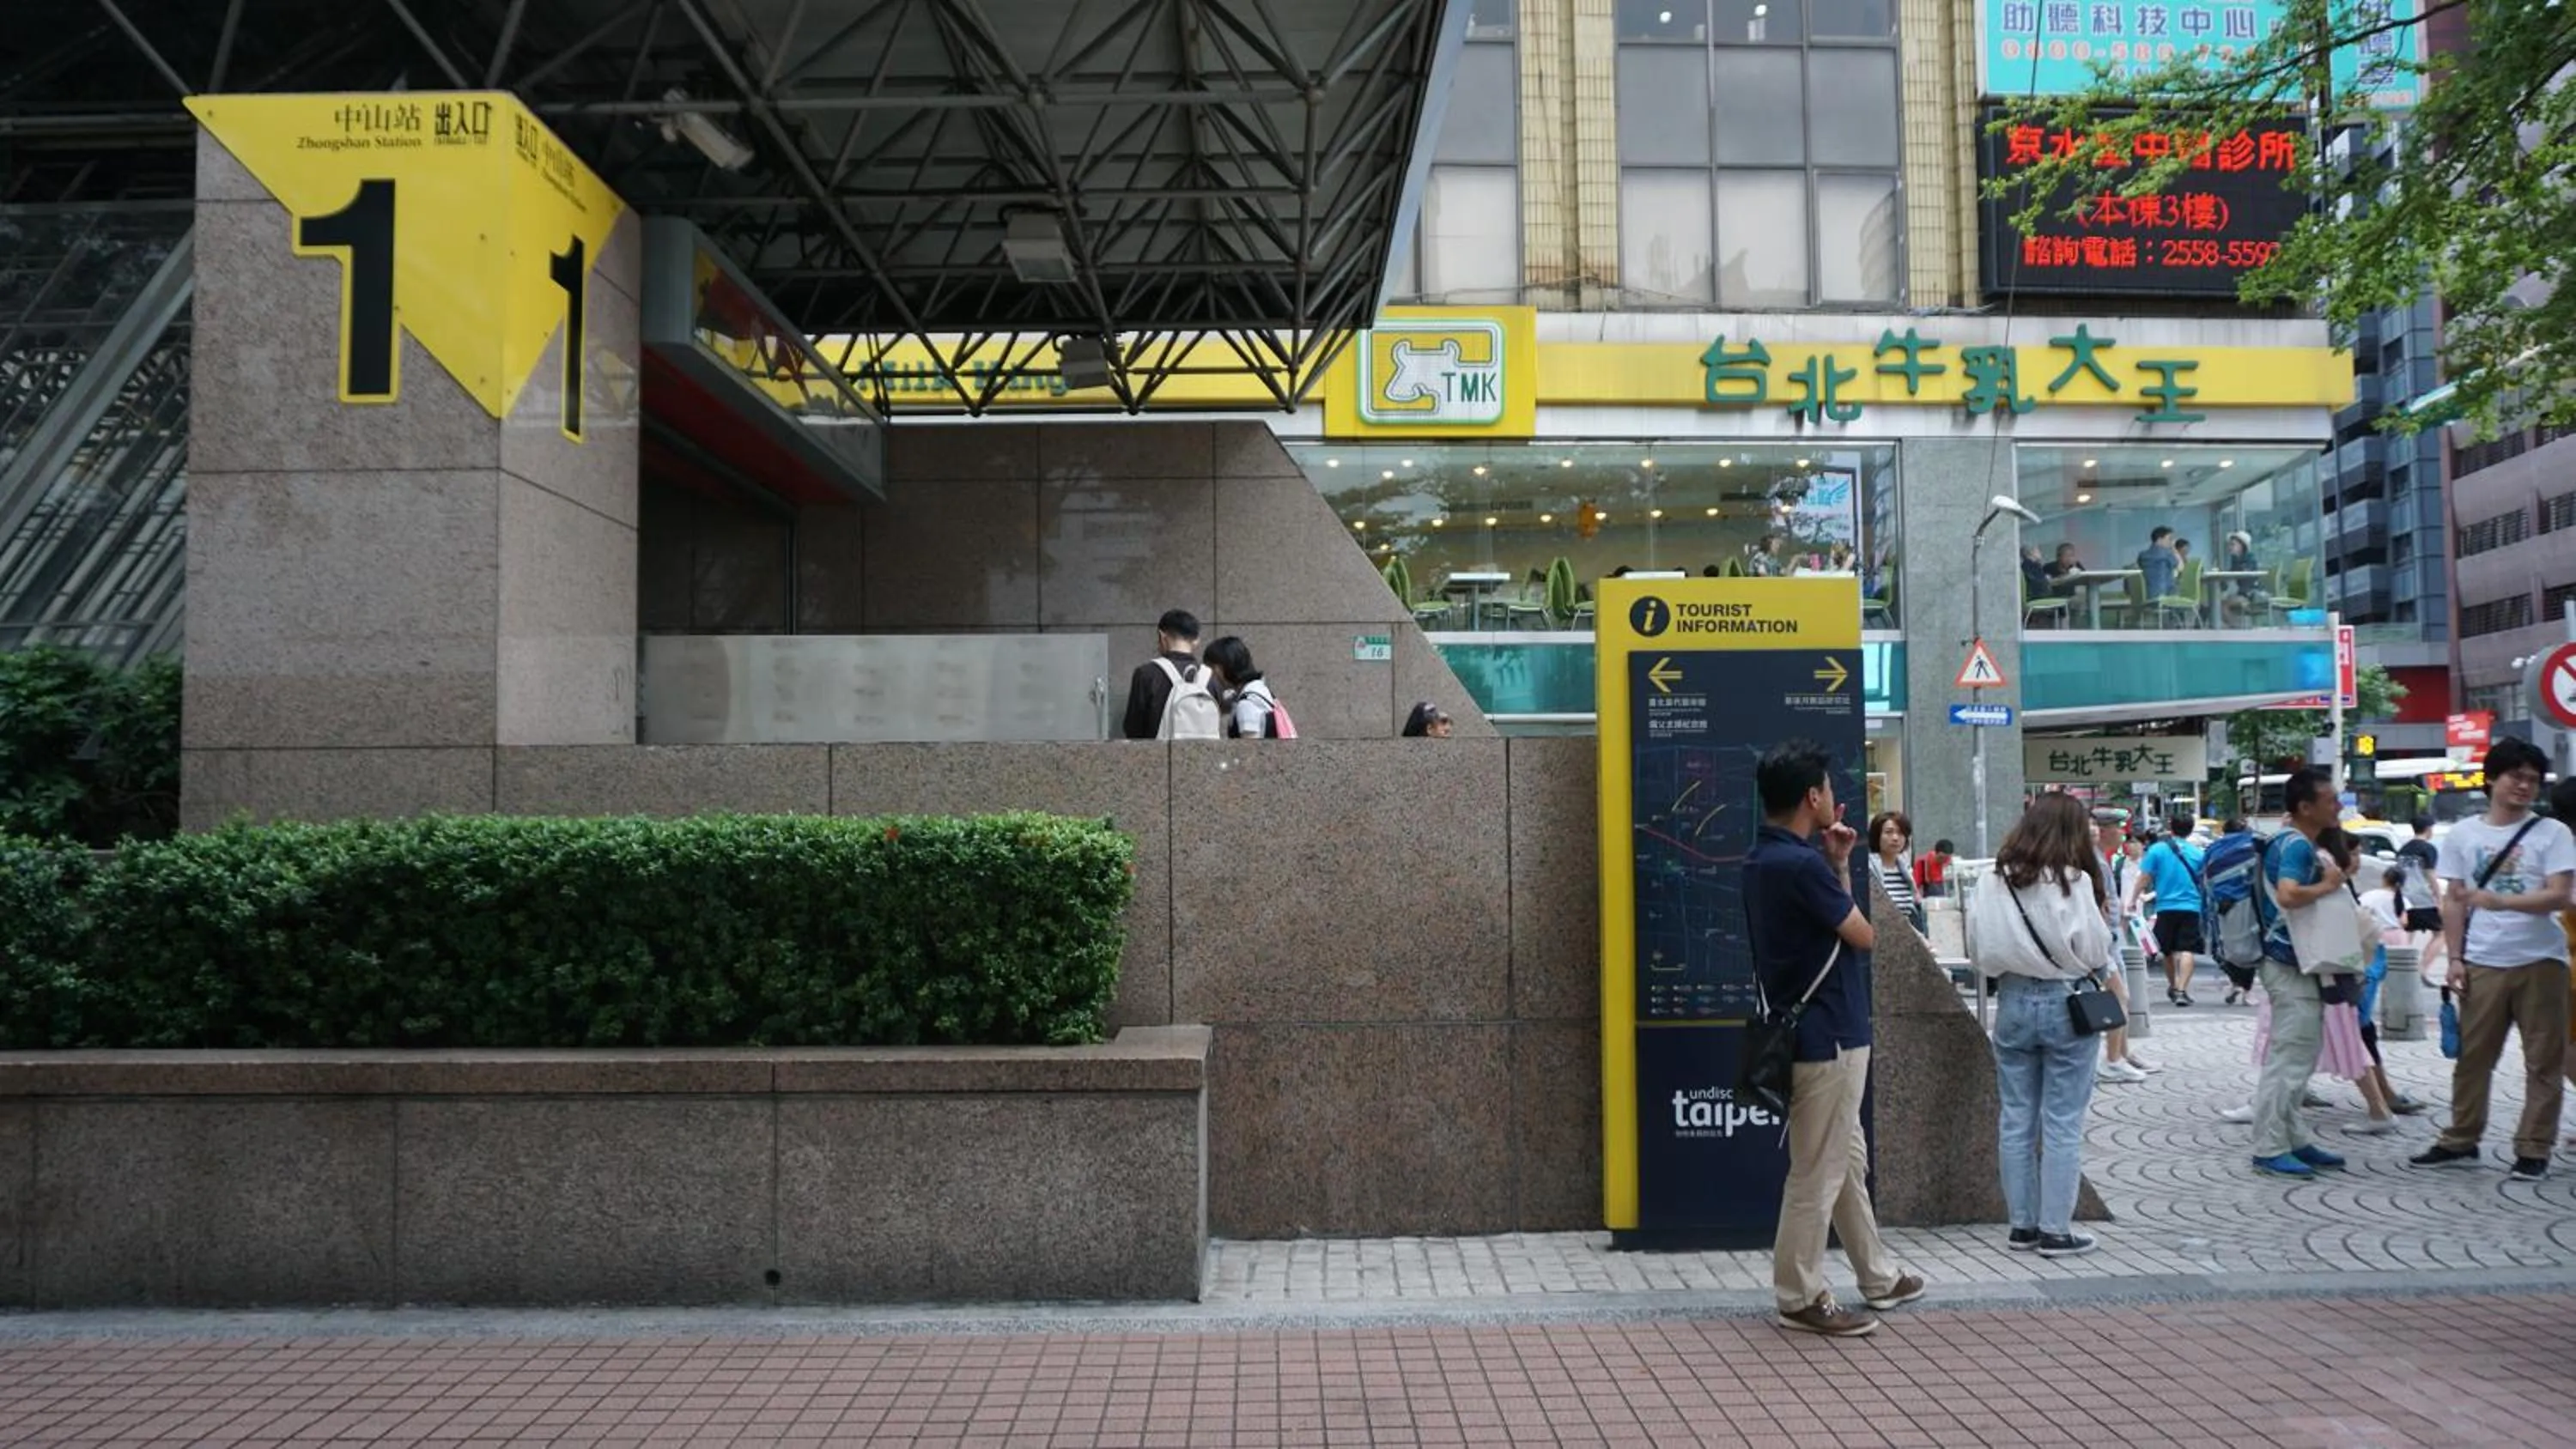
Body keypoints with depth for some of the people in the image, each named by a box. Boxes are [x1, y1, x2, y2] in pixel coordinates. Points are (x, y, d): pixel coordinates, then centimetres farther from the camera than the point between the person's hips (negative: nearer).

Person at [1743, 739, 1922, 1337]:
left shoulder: (1763, 857, 8)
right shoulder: (1801, 865, -23)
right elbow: (1863, 936, -11)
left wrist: (1837, 865, 3)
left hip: (1819, 1033, 11)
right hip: (1826, 1038, -10)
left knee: (1848, 1161, 21)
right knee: (1818, 1172, 0)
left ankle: (1879, 1277, 35)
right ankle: (1800, 1299, 11)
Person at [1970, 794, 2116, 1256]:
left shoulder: (1994, 880, 0)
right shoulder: (2073, 881, -13)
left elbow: (1981, 948, 4)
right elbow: (2094, 952, -10)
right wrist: (2104, 918, 6)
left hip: (2013, 1001, 4)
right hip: (2066, 1003, -4)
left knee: (2016, 1119, 10)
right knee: (2062, 1123, 3)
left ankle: (2023, 1225, 17)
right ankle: (2055, 1230, 7)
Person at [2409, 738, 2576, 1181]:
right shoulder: (2462, 834, 8)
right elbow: (2454, 902, 10)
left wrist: (2499, 901, -25)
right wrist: (2455, 957, 4)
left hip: (2540, 961, -2)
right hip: (2483, 963, 2)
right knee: (2472, 1056, 7)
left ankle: (2533, 1149, 11)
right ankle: (2460, 1140, 17)